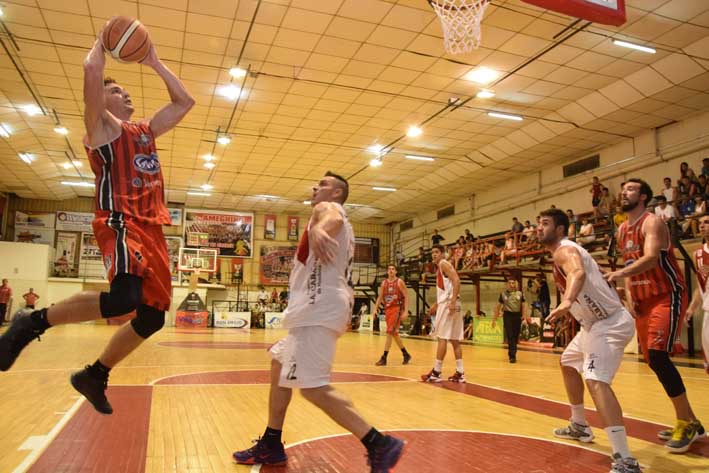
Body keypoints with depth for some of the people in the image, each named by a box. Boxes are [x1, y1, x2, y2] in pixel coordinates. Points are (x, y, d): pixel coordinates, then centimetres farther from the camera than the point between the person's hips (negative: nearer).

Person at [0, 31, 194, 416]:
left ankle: (94, 376, 24)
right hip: (120, 223, -8)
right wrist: (102, 39, 8)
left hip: (151, 229, 8)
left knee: (153, 316, 5)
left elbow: (185, 102, 30)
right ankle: (32, 323, -7)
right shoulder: (101, 125, 5)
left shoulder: (146, 131, 26)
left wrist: (155, 64, 27)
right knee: (125, 298, -31)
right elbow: (91, 70, -11)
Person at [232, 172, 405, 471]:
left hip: (319, 307, -11)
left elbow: (332, 218, -29)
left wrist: (319, 229, -52)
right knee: (279, 365, 21)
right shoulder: (340, 222, 26)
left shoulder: (326, 208, -3)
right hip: (318, 307, 11)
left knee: (313, 387, -15)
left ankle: (380, 445, -13)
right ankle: (271, 446, 28)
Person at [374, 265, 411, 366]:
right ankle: (406, 354, 27)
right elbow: (380, 297, 13)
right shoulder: (384, 283, 9)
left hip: (397, 308, -6)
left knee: (389, 332, -13)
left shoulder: (399, 282, -5)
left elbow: (406, 297, -7)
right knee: (394, 333, 12)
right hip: (388, 309, 6)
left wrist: (406, 311, -16)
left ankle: (384, 358, -11)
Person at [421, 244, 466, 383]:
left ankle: (436, 372, -6)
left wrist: (453, 301, -28)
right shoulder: (439, 268, 22)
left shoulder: (444, 264, -7)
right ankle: (460, 373, 10)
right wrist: (436, 305, 26)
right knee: (454, 339, 8)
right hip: (445, 303, 10)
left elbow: (456, 280, -20)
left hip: (448, 304, -10)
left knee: (442, 337, -8)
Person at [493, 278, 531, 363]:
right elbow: (498, 306, 8)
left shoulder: (520, 294, 7)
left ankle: (511, 354, 23)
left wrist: (525, 315, -7)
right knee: (510, 336, -9)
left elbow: (523, 306, 9)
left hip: (517, 315, 2)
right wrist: (495, 318, 4)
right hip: (508, 315, -2)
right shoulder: (503, 294, 3)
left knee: (516, 336, 7)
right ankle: (512, 355, -8)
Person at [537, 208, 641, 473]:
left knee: (596, 380, -27)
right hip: (597, 322, 11)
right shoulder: (567, 251, 16)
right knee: (568, 363, 27)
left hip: (610, 324, -11)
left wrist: (566, 303, -57)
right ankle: (579, 426, 39)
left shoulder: (564, 250, -17)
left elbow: (578, 273, -40)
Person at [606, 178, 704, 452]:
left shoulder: (652, 223, -14)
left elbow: (651, 258, -31)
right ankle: (689, 421, 23)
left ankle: (686, 422, -5)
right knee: (652, 360, 9)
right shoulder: (621, 231, 12)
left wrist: (619, 273, -45)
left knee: (658, 354, -20)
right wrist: (629, 293, 8)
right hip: (643, 299, 9)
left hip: (668, 295, -8)